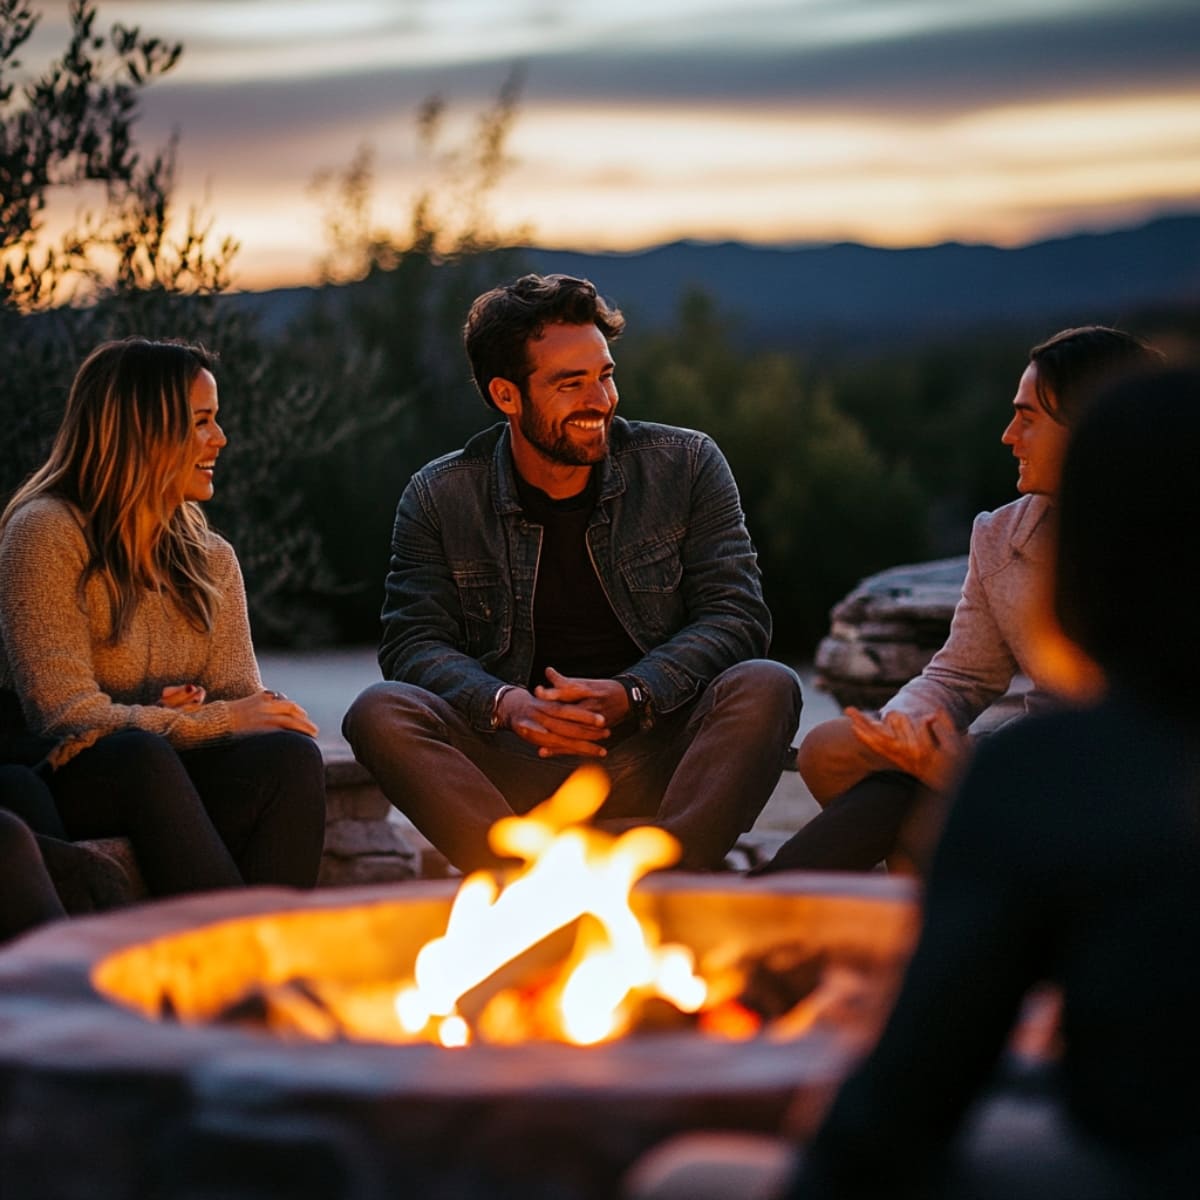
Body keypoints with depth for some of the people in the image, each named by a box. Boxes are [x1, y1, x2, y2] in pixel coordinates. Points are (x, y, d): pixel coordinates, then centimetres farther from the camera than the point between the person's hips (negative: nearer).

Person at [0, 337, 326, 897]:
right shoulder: (46, 533, -6)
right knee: (139, 754, -38)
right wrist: (215, 721, -16)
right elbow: (64, 715, -14)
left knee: (289, 754, -25)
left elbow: (241, 701, 6)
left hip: (162, 784, 5)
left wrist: (185, 713, -17)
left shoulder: (211, 558, 14)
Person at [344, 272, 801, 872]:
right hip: (514, 768, 0)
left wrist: (631, 695, -20)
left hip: (655, 762, 0)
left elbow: (735, 615, -2)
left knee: (766, 687, -27)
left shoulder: (687, 466, 5)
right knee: (378, 713, -25)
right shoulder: (440, 498, 5)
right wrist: (504, 703, -24)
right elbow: (413, 642, -2)